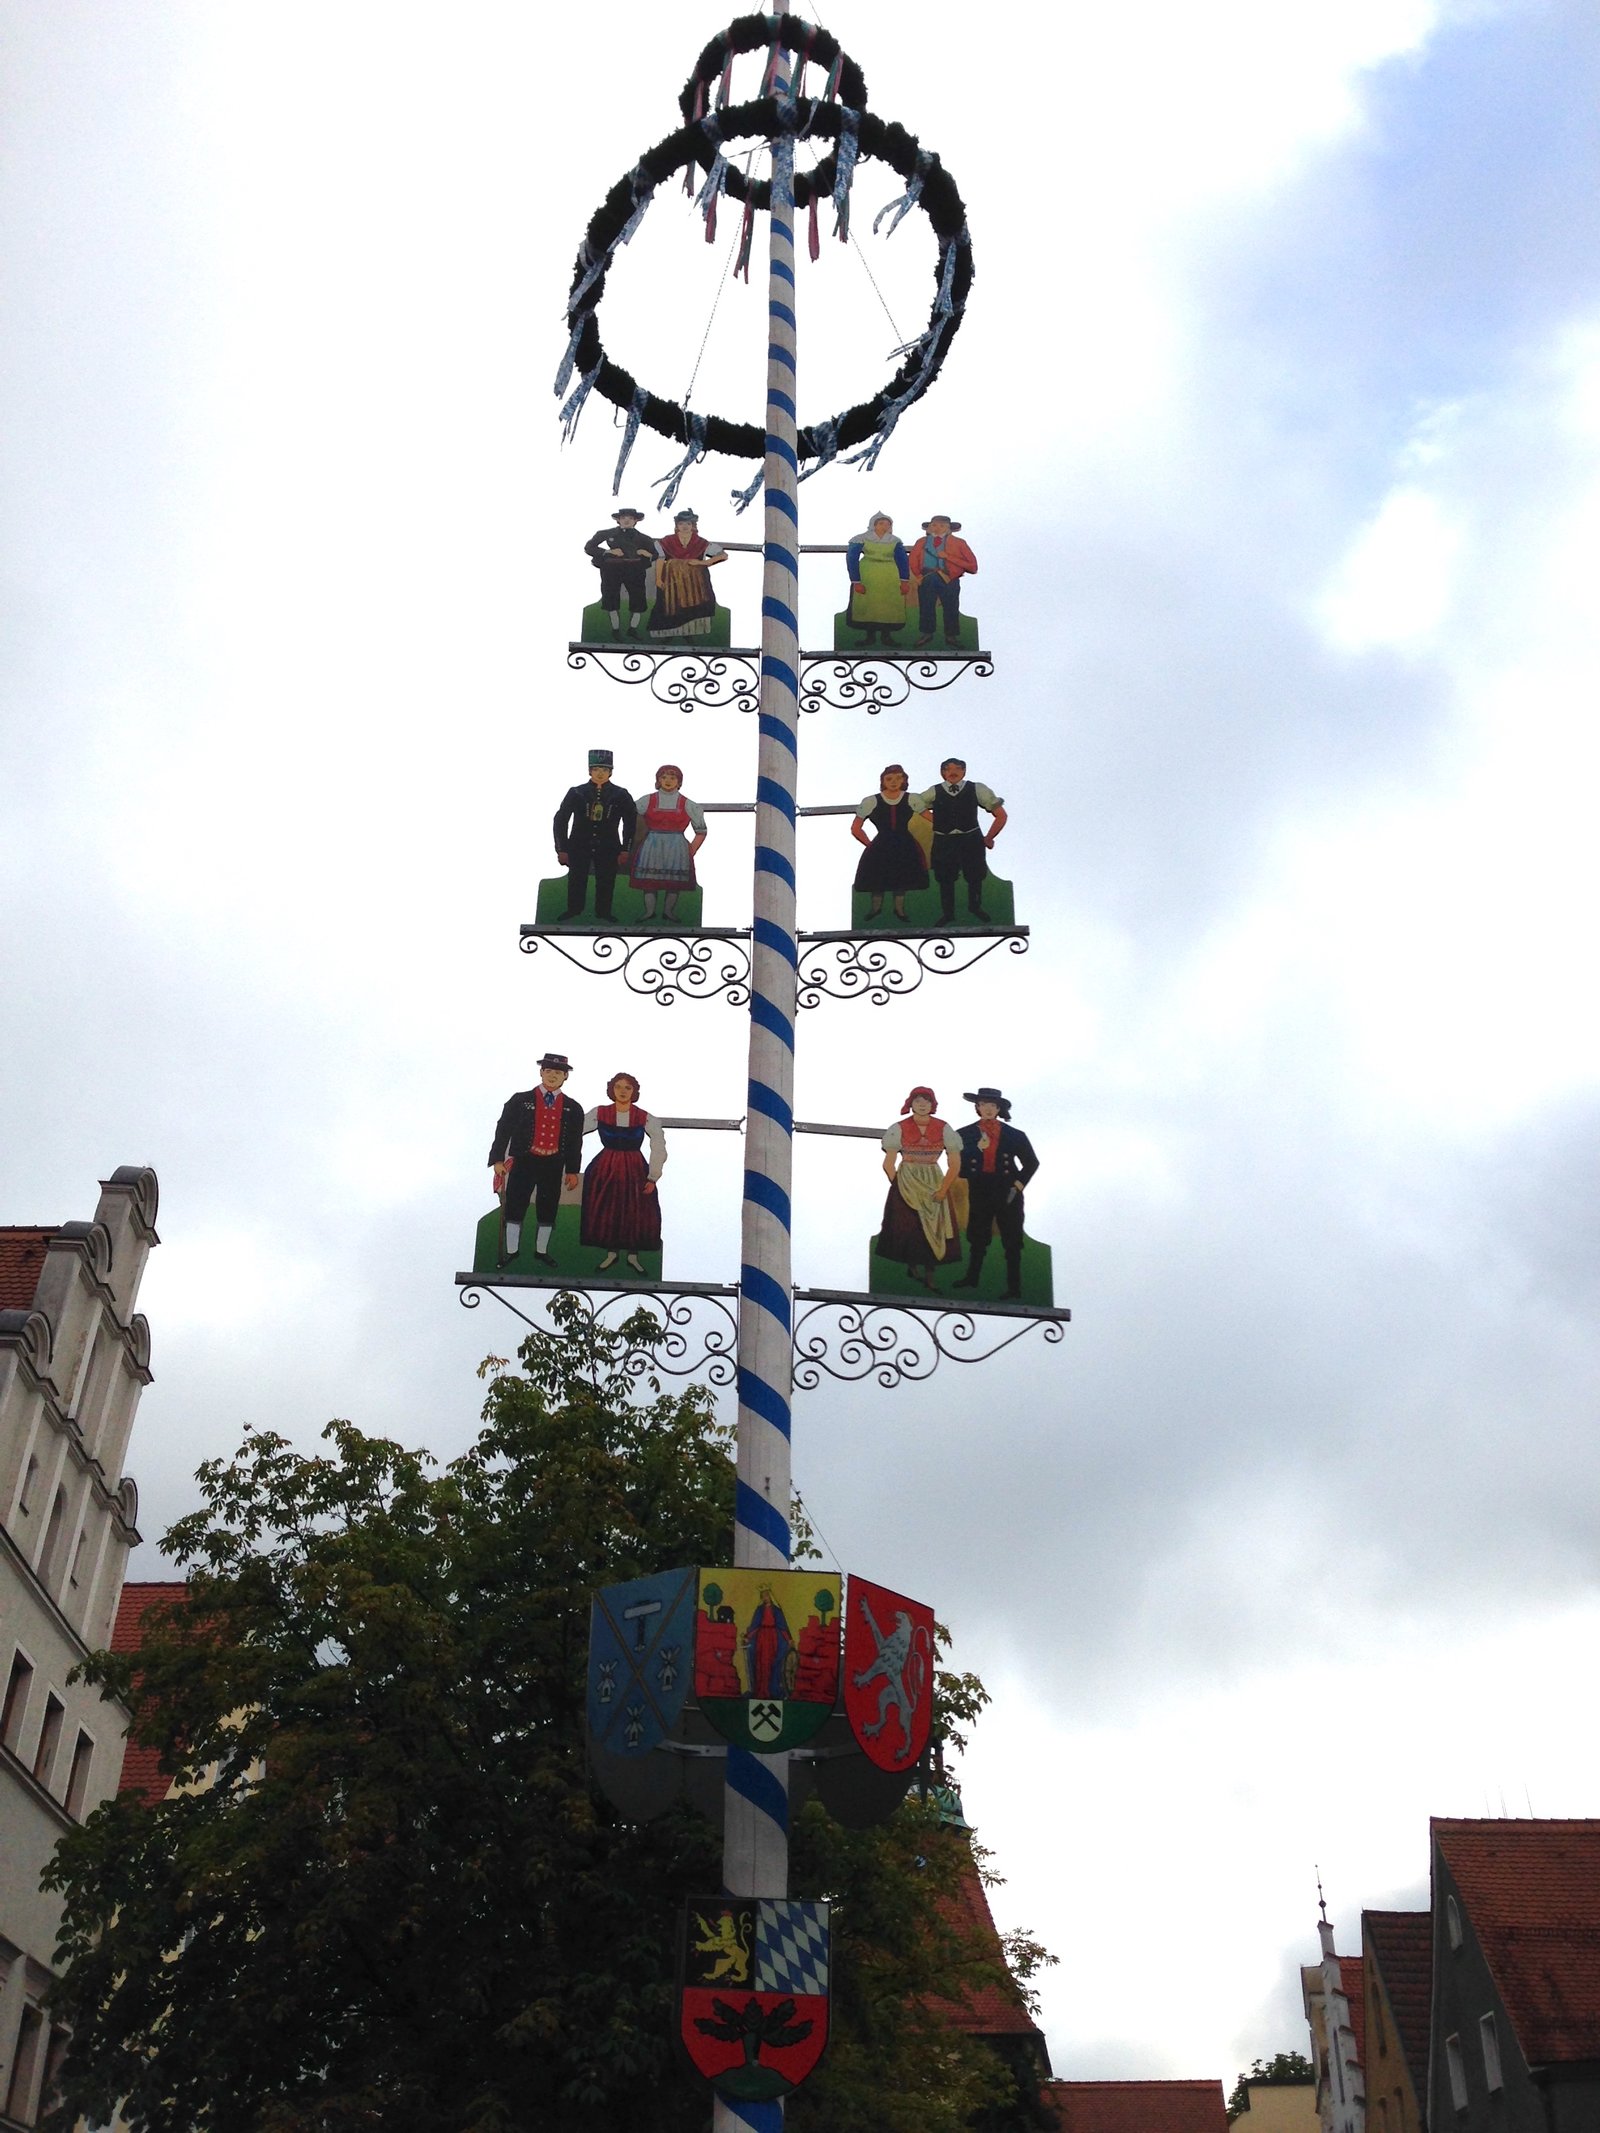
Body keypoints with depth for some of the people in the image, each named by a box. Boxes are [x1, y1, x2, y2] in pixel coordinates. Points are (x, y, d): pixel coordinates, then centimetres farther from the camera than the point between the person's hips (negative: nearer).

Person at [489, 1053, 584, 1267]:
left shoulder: (573, 1109, 5)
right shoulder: (520, 1100, -1)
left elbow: (575, 1142, 8)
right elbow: (504, 1129, -1)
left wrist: (572, 1171, 5)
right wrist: (498, 1159, -7)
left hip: (553, 1166, 2)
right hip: (524, 1161, -2)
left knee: (547, 1211, 8)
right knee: (514, 1208, 0)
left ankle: (541, 1251, 22)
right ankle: (510, 1251, 11)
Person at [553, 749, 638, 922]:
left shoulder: (621, 795, -1)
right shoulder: (576, 793, -2)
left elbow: (631, 822, 5)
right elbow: (561, 820, 2)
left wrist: (625, 849, 1)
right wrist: (561, 849, -1)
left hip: (608, 849, 0)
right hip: (579, 848, 0)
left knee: (606, 885, 4)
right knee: (576, 884, 5)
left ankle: (603, 916, 14)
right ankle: (573, 915, 16)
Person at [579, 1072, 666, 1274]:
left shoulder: (644, 1118, -8)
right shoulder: (600, 1113, -5)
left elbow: (659, 1148, -6)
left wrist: (652, 1177, -9)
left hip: (635, 1171, -1)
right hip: (605, 1170, 1)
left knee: (636, 1213, 1)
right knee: (605, 1212, 4)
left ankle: (633, 1256, 18)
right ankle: (611, 1253, 22)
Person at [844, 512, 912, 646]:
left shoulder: (895, 542, 4)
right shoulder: (861, 539, -4)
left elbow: (903, 560, 5)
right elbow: (851, 559, -6)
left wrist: (905, 581, -5)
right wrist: (856, 582, -13)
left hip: (890, 578, 2)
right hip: (866, 577, -2)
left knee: (890, 605, 0)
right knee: (867, 605, -3)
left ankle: (886, 636, 9)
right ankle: (870, 636, 7)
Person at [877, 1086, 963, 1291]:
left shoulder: (943, 1129, -1)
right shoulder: (899, 1128, -4)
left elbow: (955, 1164, 1)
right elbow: (888, 1164, -2)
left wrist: (943, 1190, -7)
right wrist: (900, 1187, -8)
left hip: (934, 1186, 1)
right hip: (905, 1184, -1)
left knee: (934, 1233, -1)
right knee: (906, 1233, -5)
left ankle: (929, 1279, 4)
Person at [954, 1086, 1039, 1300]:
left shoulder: (1013, 1135, 1)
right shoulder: (967, 1134, 2)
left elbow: (1032, 1162, 8)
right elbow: (959, 1164, -5)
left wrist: (1019, 1184, -2)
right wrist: (977, 1148, -18)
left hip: (1007, 1191, -1)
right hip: (979, 1190, 1)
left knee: (1012, 1242, 0)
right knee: (977, 1237, 11)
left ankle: (1014, 1288, 4)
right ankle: (971, 1278, 25)